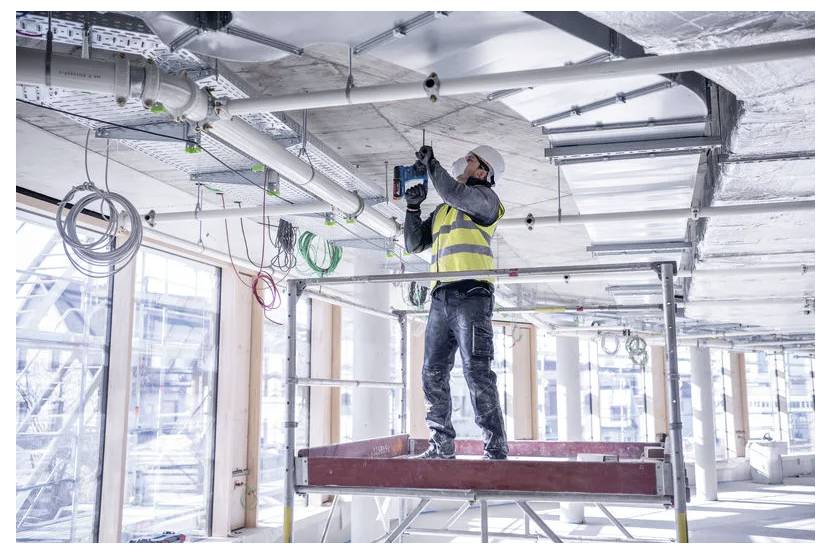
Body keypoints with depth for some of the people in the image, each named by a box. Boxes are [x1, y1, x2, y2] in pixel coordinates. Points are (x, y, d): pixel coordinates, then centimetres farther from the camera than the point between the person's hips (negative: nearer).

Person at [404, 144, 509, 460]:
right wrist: (413, 207, 13)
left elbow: (454, 193, -14)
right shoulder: (441, 210, 28)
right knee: (432, 374, 6)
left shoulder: (484, 197, 7)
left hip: (471, 294, -7)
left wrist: (430, 162, -1)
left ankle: (495, 449, -10)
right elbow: (414, 244, 25)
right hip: (441, 297, 8)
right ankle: (442, 445, 14)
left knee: (477, 372, -13)